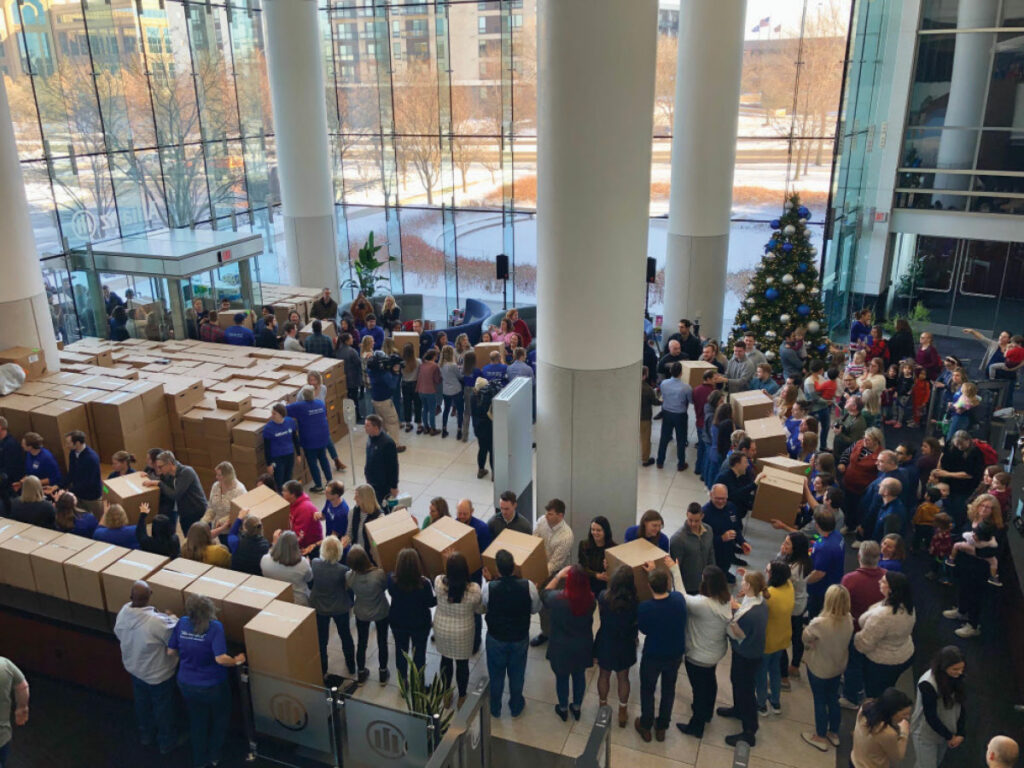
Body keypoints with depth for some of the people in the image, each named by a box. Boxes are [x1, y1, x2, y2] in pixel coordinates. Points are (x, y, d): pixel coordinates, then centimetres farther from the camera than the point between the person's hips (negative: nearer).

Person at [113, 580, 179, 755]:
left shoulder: (123, 612, -20)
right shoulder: (157, 621, -40)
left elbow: (118, 634, 0)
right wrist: (173, 619, -8)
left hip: (134, 668, 6)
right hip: (158, 673, -6)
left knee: (142, 704, 30)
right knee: (163, 708, 19)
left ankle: (145, 735, 51)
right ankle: (166, 742, 38)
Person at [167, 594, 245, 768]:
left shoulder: (182, 623, -14)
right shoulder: (215, 627, -28)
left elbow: (171, 651, -3)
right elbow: (221, 658, -34)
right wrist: (236, 661, -16)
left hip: (186, 685, 4)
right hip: (212, 687, -4)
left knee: (196, 722, 27)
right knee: (220, 720, 26)